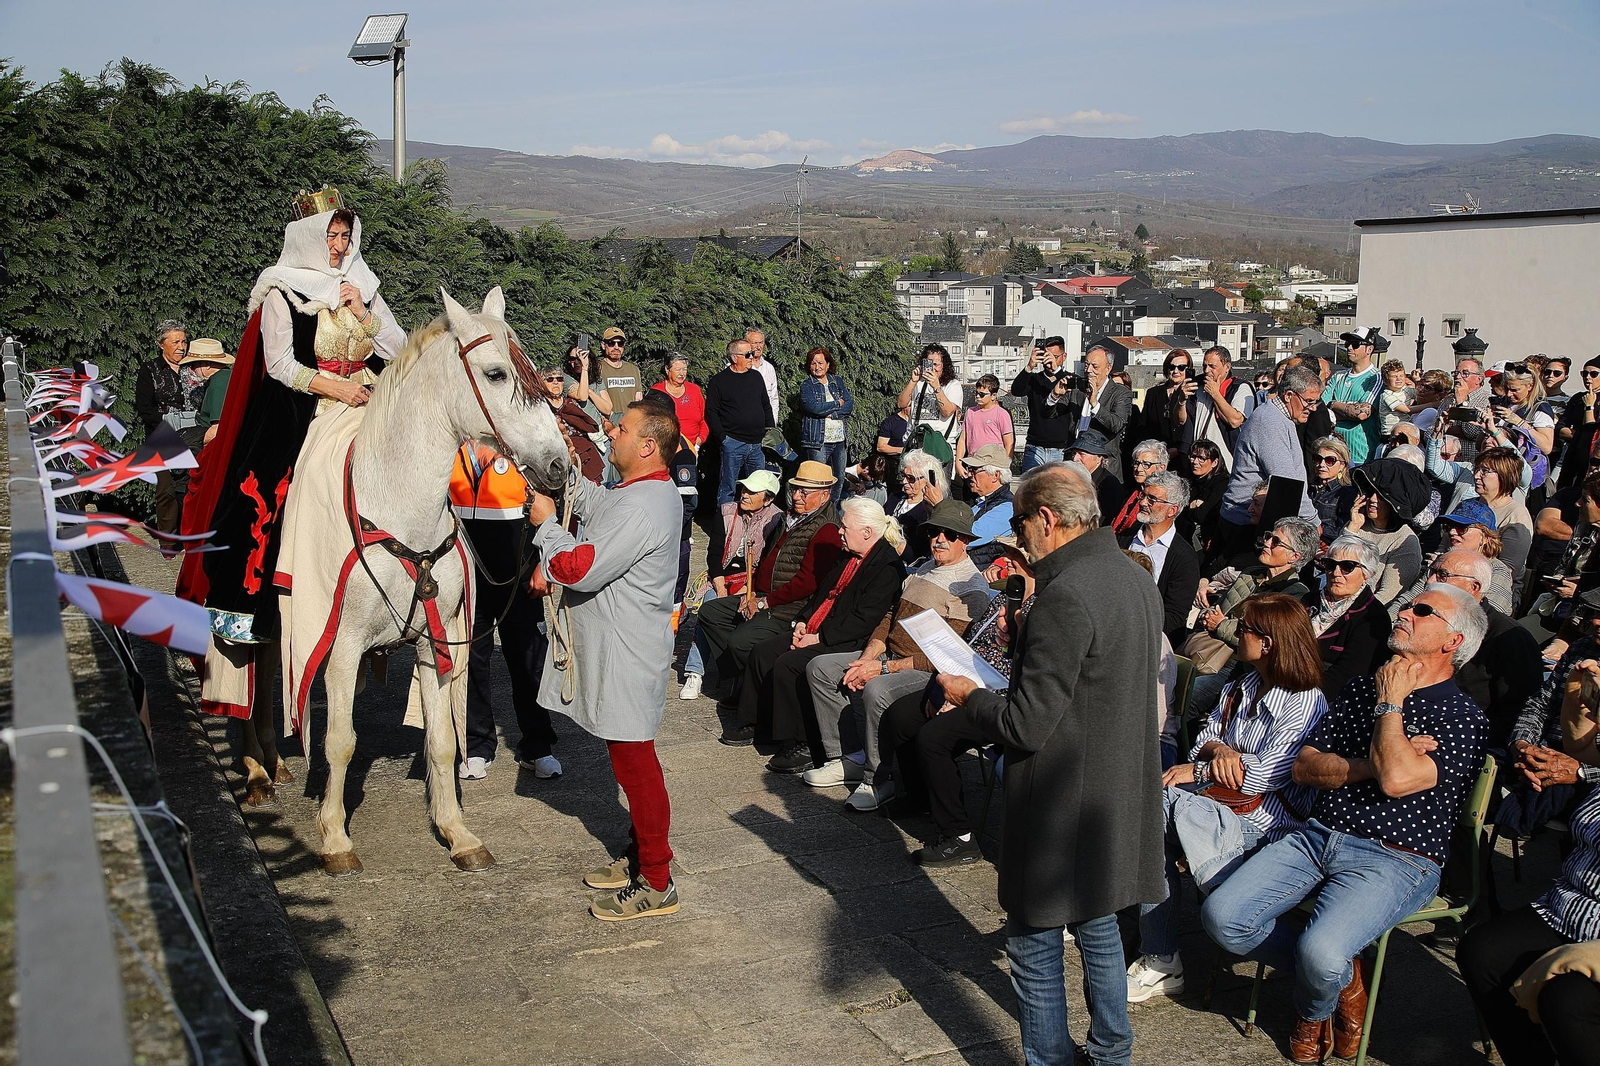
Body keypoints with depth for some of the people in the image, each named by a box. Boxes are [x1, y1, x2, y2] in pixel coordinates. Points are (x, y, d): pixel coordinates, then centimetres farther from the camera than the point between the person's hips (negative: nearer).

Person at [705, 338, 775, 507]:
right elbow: (711, 412, -5)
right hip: (733, 442, -5)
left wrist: (770, 431, 12)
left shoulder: (756, 377, 13)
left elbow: (766, 406, 21)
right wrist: (722, 437, -12)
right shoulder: (719, 380, -3)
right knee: (728, 488, -3)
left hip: (757, 443, 5)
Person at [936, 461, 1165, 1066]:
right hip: (1121, 801, 10)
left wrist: (969, 695, -6)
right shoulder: (1137, 580, 5)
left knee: (1034, 944, 5)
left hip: (1063, 811, -10)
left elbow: (1026, 726, -24)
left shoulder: (1066, 596, -24)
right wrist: (1025, 640, 14)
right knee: (1097, 926, 24)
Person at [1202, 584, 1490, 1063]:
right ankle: (1342, 978, 8)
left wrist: (1390, 703, -7)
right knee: (1221, 916, -14)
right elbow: (1304, 767, 8)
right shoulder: (1361, 689, 17)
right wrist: (1373, 764, -8)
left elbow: (1397, 780, -21)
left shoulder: (1464, 717, -3)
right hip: (1317, 837, 6)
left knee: (1319, 953, -30)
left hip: (1393, 860, -6)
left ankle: (1312, 1008, 9)